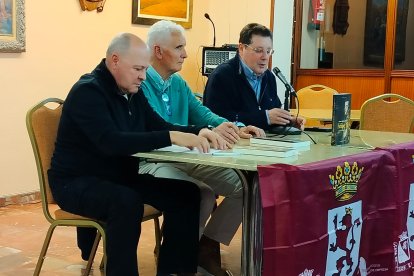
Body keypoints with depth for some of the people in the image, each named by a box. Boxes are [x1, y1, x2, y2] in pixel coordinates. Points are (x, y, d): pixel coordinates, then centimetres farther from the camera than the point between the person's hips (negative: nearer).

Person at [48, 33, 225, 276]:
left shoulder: (132, 92, 6)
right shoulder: (88, 91, -20)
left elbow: (159, 126, 9)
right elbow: (111, 142, -34)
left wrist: (198, 132, -11)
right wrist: (172, 137, -39)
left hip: (121, 176, 8)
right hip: (77, 182, -8)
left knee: (186, 193, -6)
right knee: (127, 201, -37)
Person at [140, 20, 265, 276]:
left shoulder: (179, 83, 14)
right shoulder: (140, 82, -15)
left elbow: (202, 114, 12)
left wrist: (237, 130, -9)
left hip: (184, 158, 9)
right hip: (150, 162, -8)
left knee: (245, 184, -2)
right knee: (203, 193, -33)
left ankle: (206, 247, 8)